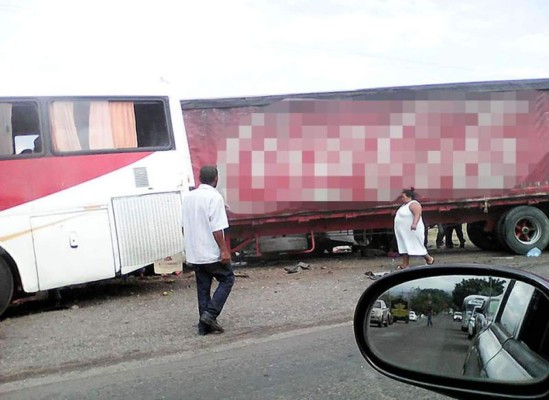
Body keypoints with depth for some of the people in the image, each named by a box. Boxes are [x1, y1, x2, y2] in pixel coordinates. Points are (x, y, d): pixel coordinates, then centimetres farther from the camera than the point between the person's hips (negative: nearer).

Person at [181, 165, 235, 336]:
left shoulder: (188, 197, 9)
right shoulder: (215, 197, -14)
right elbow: (216, 228, -19)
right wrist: (224, 250, -15)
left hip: (194, 253, 7)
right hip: (212, 253, -7)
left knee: (203, 287, 12)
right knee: (227, 279, 10)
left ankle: (204, 326, 13)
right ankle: (210, 313, -2)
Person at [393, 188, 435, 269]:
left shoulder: (414, 204, -16)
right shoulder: (405, 205, 15)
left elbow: (417, 215, -30)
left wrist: (414, 224, -44)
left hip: (412, 231, -10)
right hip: (404, 232, 10)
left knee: (417, 247, -2)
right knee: (404, 247, 7)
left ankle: (429, 259, 15)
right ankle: (405, 264, 9)